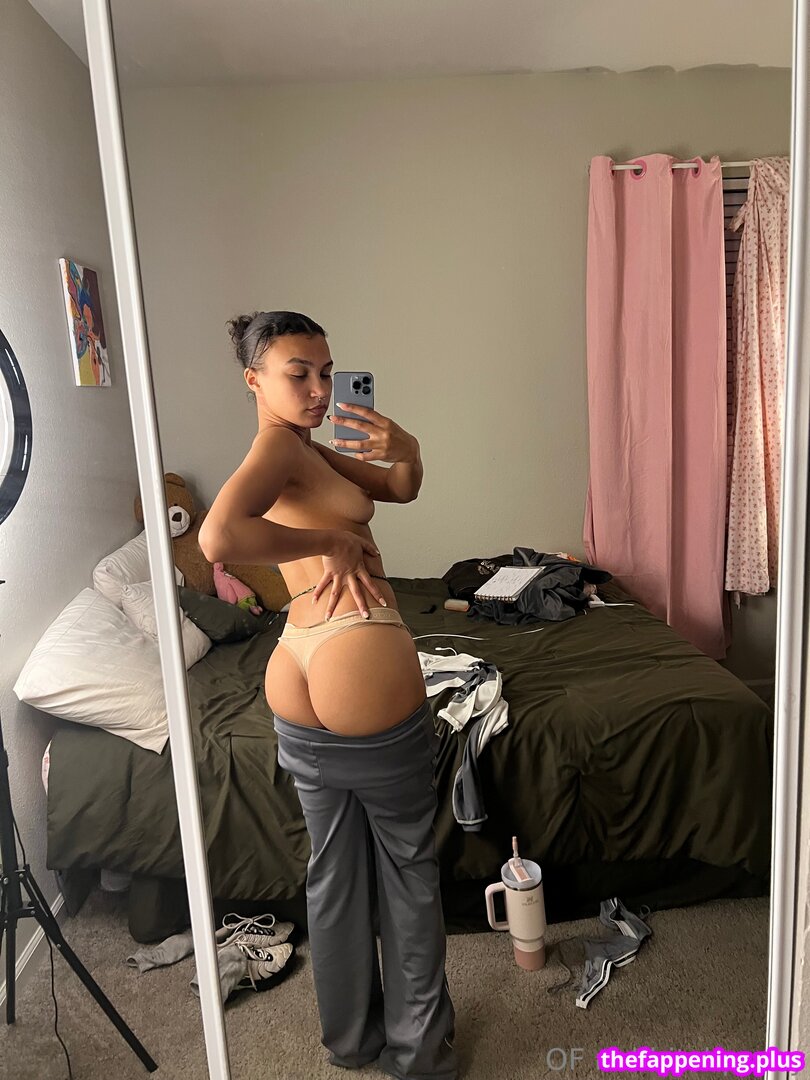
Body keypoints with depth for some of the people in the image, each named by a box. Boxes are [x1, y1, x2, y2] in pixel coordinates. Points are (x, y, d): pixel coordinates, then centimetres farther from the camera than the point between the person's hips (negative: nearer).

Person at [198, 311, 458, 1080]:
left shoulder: (306, 447, 15)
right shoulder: (278, 443, -12)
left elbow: (400, 490, 17)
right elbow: (218, 537, -31)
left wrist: (406, 452, -4)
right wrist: (329, 540, -19)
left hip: (298, 688, 9)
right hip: (367, 685, -9)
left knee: (333, 869, 22)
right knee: (408, 868, 14)